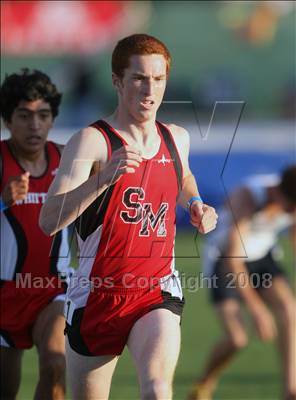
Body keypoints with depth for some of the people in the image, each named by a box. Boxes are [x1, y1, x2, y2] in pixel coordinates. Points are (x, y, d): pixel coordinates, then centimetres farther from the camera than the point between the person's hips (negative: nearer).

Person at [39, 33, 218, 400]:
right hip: (96, 294, -2)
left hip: (157, 292, 2)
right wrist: (104, 177, -36)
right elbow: (49, 222, -22)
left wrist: (195, 204, 12)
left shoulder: (177, 139, 7)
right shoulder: (92, 140, -10)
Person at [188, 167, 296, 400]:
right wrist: (256, 308, -39)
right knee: (237, 339, -17)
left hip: (263, 257, 5)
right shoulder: (247, 199, -34)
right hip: (224, 260, -5)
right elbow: (233, 259, -36)